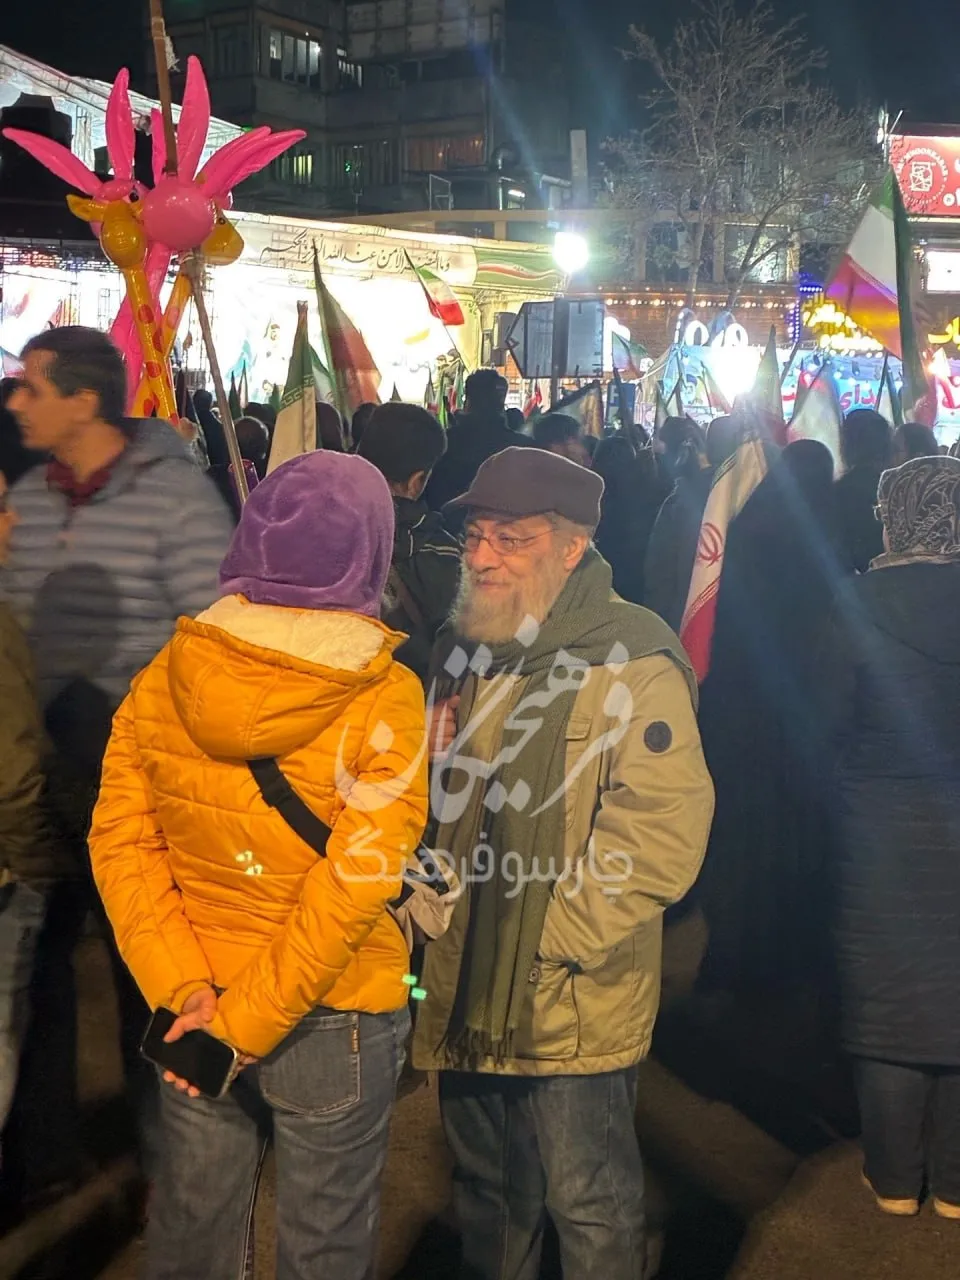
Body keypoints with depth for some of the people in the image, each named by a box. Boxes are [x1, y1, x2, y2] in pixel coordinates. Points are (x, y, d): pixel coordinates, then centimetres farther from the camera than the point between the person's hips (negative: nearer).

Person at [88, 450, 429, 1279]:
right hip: (334, 1018, -3)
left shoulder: (163, 678, -7)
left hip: (195, 1011, 4)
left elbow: (122, 845, -8)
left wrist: (184, 989, -10)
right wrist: (250, 1021, -15)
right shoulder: (385, 699, -17)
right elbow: (354, 884, -20)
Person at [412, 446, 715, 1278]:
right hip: (468, 988, 7)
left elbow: (663, 835, -23)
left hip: (575, 1002, -7)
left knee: (589, 1207, 10)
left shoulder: (635, 665, -16)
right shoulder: (472, 648, 9)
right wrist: (435, 760, 0)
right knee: (486, 1188, 24)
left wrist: (553, 938, -21)